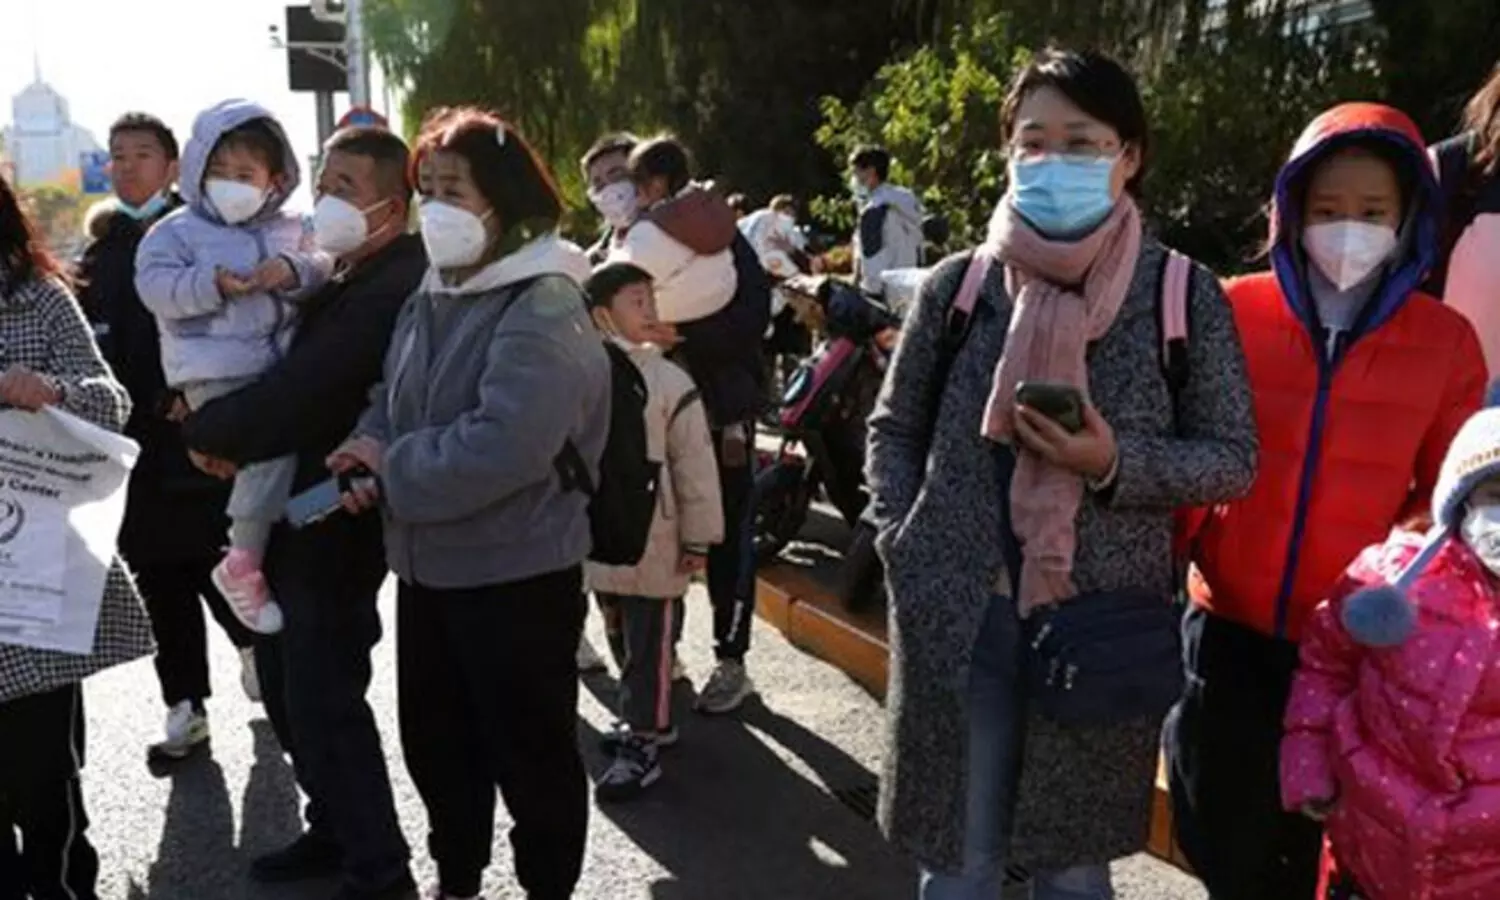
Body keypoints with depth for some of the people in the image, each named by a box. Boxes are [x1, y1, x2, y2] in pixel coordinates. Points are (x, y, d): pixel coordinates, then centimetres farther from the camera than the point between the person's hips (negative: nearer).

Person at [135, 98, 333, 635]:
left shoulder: (288, 229, 16)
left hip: (280, 363, 6)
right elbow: (154, 284, -7)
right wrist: (213, 284, -20)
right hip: (218, 374, -6)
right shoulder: (176, 231, 4)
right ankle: (243, 563, -9)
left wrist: (293, 270, -16)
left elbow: (322, 268, 6)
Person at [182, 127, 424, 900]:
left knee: (323, 697, 0)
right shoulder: (351, 276, 10)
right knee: (290, 683, 20)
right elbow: (297, 377, 15)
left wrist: (207, 430, -11)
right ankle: (335, 831, 36)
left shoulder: (393, 289, -23)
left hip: (336, 519, -10)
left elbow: (300, 392, -27)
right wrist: (228, 428, -2)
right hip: (297, 505, 10)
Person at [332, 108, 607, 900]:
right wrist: (368, 455, -7)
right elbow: (394, 398, 14)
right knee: (435, 741, 22)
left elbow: (500, 447, -30)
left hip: (516, 573, -9)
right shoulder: (436, 292, 8)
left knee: (530, 751, 9)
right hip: (427, 563, 9)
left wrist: (393, 467, -17)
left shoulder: (544, 309, -20)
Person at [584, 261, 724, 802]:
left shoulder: (670, 381, -10)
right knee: (624, 638, 19)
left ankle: (643, 745, 17)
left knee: (649, 647, 5)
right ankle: (650, 719, 37)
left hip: (653, 542, -4)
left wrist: (698, 538, -8)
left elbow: (695, 465, -8)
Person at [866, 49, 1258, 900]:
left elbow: (1233, 460, 0)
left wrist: (1115, 464, -17)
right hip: (956, 619, 1)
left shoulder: (1184, 293, -3)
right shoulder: (958, 282, 2)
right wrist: (902, 543, -4)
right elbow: (895, 429, 9)